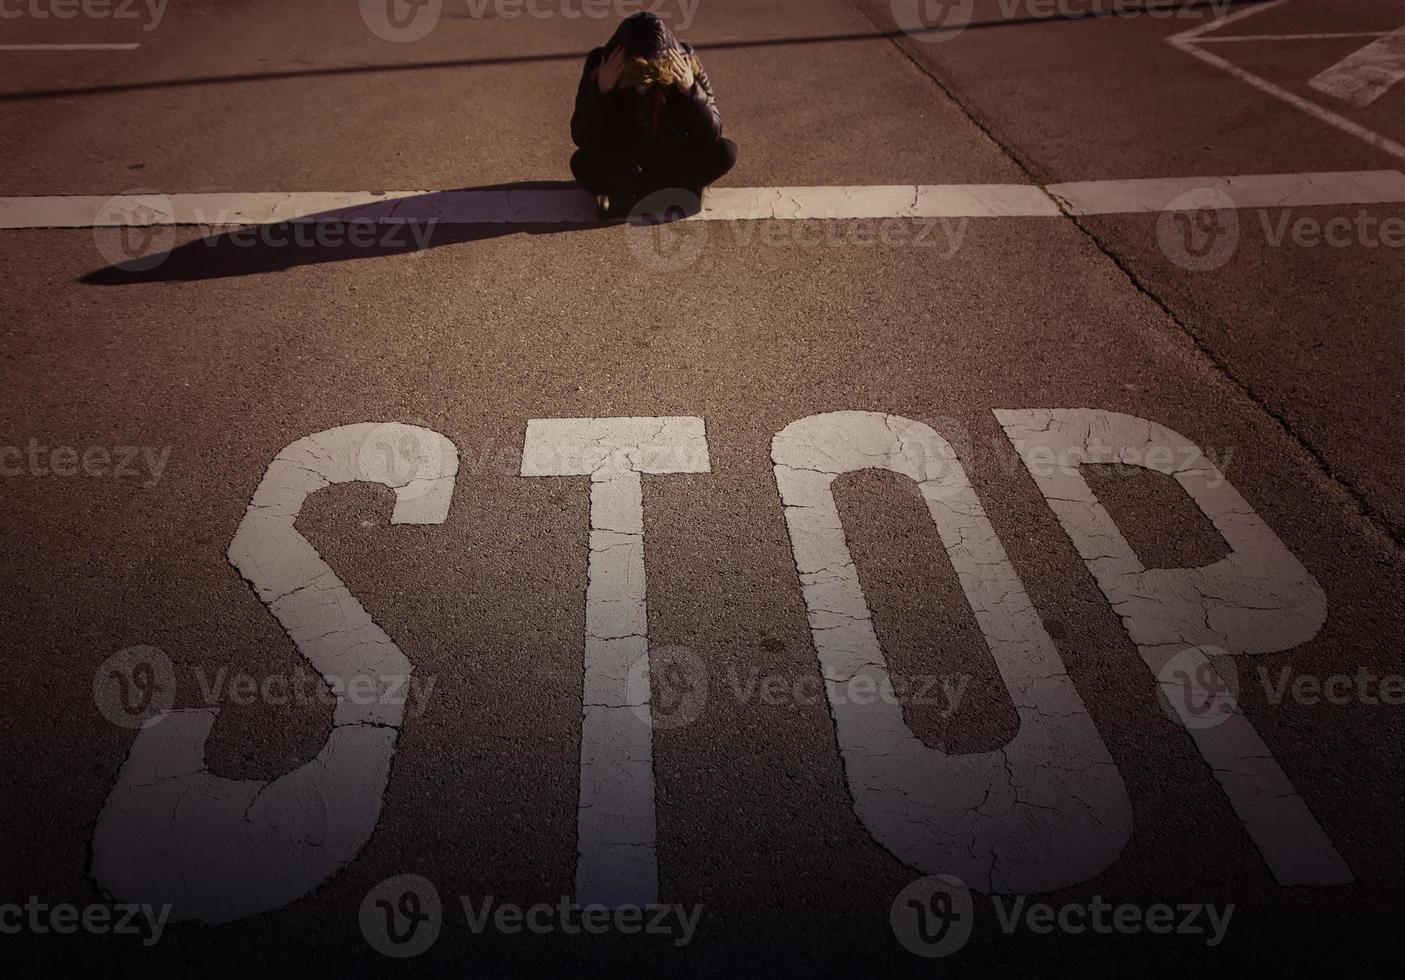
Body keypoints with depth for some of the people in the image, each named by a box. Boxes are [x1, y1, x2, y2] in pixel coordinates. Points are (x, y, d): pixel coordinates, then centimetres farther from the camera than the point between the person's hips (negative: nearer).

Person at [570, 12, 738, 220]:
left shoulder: (685, 64, -19)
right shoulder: (600, 64, -20)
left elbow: (712, 135, -20)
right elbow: (582, 139, -22)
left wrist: (691, 90, -34)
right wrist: (601, 89, -35)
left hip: (671, 160, 2)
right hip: (623, 162, -1)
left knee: (726, 152, -26)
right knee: (581, 163, -31)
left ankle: (625, 197, -19)